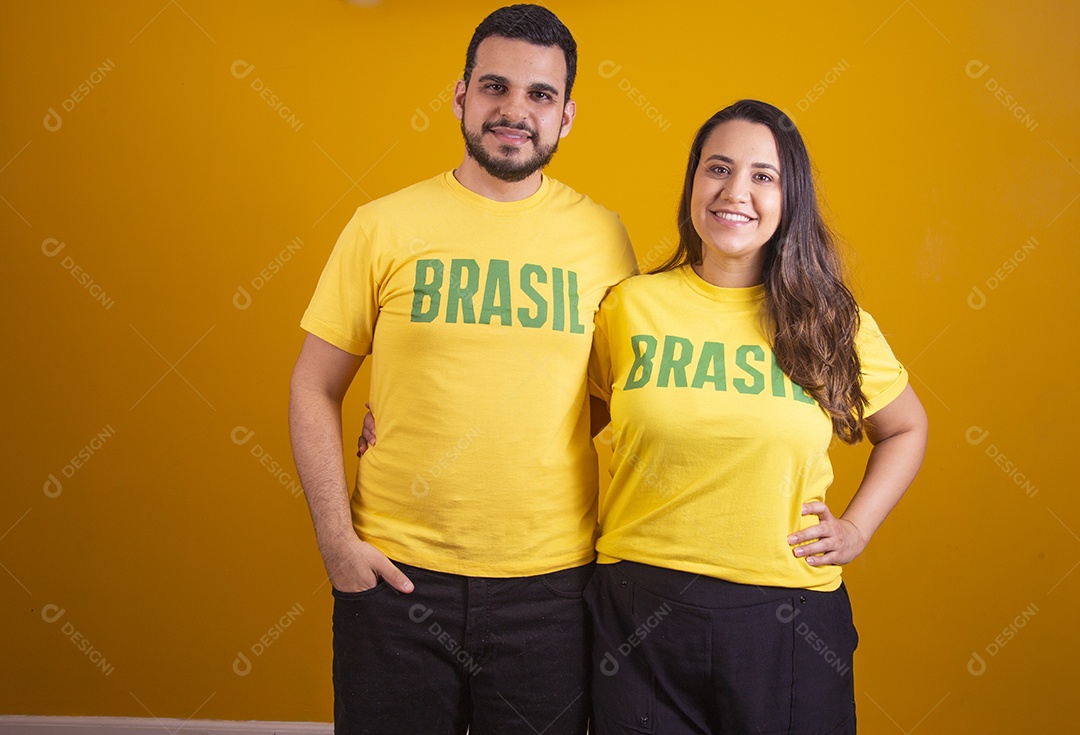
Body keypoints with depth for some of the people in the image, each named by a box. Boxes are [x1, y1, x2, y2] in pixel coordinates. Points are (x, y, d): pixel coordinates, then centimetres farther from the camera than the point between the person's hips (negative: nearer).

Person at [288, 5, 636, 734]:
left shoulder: (603, 236, 2)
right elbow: (315, 389, 1)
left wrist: (621, 547, 3)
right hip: (395, 574, 0)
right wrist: (336, 539, -5)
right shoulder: (385, 225, -2)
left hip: (553, 587, 1)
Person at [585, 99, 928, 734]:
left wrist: (856, 527, 5)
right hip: (642, 609, 0)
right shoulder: (630, 306, 0)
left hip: (788, 618, 0)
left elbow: (906, 428, 17)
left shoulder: (831, 323, 1)